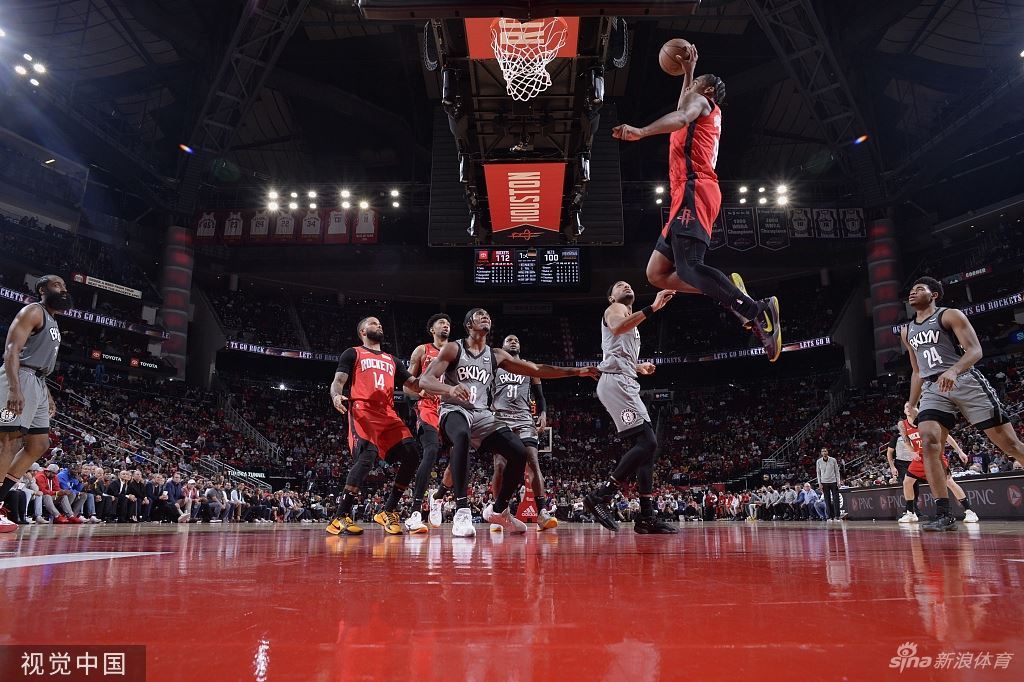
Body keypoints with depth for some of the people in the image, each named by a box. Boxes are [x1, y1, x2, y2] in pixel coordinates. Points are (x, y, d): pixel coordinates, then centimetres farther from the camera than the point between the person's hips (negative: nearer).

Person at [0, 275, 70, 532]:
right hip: (21, 379, -10)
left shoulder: (53, 322, 23)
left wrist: (48, 395, 24)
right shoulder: (33, 311, -5)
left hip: (38, 384, 10)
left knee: (39, 444, 9)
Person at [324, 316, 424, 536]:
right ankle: (340, 518, -21)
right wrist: (336, 395, -22)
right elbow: (338, 380, 2)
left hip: (388, 415, 6)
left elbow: (415, 385, 27)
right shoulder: (353, 353, 15)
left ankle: (388, 512, -2)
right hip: (363, 412, -6)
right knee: (367, 456, -28)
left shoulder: (391, 360, 30)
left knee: (411, 454, -12)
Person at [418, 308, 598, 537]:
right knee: (462, 437, -40)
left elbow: (537, 370, 13)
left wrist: (576, 371, 7)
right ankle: (462, 511, -38)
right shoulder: (453, 349, -2)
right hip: (454, 410, -5)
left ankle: (498, 510, 13)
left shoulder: (496, 356, 12)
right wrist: (449, 389, -35)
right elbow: (424, 380, -12)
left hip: (482, 414, 6)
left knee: (519, 453, -10)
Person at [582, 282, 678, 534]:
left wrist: (638, 367, 25)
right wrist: (652, 308, -27)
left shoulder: (630, 320, 33)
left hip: (625, 384, 10)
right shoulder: (615, 308, 5)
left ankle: (647, 516, 2)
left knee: (648, 446, 3)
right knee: (647, 443, -19)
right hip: (616, 382, -10)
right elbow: (617, 327, -22)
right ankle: (600, 496, -17)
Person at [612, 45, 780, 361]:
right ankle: (734, 298, -3)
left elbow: (681, 116, -17)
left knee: (687, 268, -25)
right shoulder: (706, 111, 34)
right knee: (656, 273, 2)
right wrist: (688, 71, 62)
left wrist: (641, 131, -33)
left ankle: (757, 310, -27)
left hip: (694, 191, -9)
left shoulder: (701, 101, 8)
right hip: (688, 197, 9)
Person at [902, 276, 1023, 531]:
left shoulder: (950, 315, 1)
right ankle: (944, 514, -19)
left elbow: (975, 350, -11)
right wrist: (911, 405, 19)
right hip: (932, 389, 4)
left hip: (965, 380, -4)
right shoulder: (907, 331, 19)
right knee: (929, 443, -18)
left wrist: (953, 370, -30)